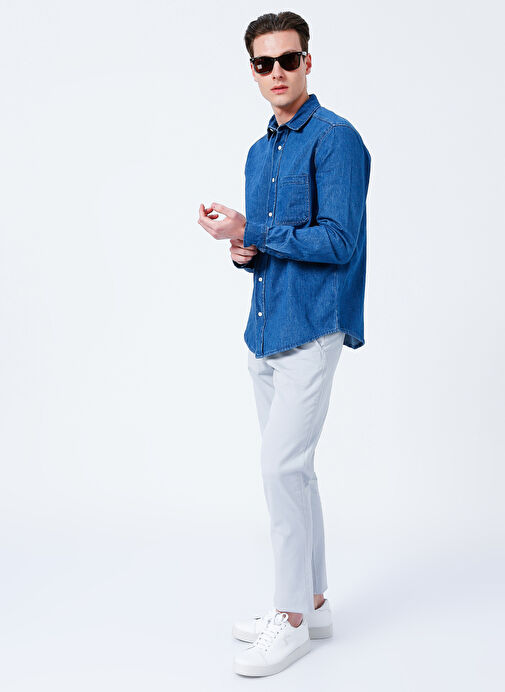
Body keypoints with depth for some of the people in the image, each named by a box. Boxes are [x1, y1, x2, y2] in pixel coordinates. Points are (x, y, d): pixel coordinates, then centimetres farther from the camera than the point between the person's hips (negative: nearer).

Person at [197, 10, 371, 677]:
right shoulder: (259, 153, 17)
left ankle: (293, 620, 3)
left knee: (282, 467, -10)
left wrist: (249, 232, -14)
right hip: (265, 331, 9)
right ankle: (311, 604, 24)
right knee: (291, 469, 12)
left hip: (310, 329, -9)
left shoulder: (335, 139, -9)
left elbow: (337, 242, -18)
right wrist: (246, 252, 0)